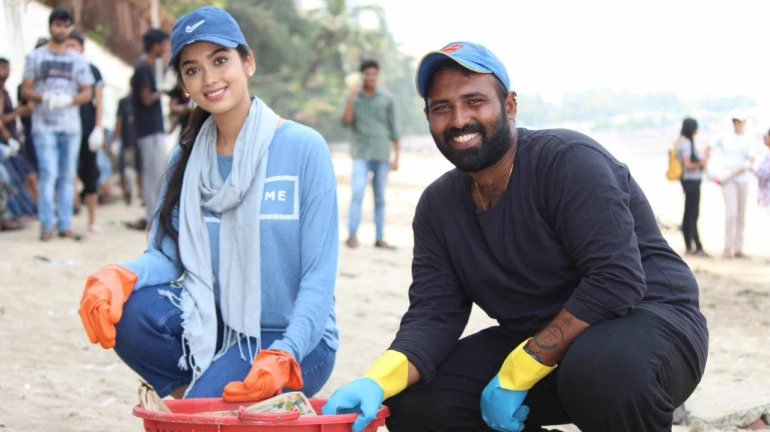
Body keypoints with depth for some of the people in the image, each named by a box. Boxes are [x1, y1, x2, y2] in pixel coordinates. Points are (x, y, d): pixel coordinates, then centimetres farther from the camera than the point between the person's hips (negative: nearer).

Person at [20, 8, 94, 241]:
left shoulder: (78, 60, 13)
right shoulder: (35, 57, 8)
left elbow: (87, 93, 8)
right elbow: (25, 90, 4)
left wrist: (69, 100, -12)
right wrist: (44, 98, -16)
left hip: (71, 126, 3)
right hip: (44, 125, -2)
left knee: (68, 176, 3)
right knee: (48, 173, -11)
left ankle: (65, 225, 7)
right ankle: (46, 225, -8)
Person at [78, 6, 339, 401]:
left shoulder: (303, 148, -11)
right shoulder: (186, 160, 5)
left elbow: (319, 276, -13)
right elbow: (167, 255, -1)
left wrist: (283, 357, -27)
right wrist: (118, 277, -25)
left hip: (297, 340, -5)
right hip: (217, 324, 5)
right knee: (127, 310, -23)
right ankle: (191, 387, 1)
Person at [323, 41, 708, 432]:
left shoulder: (569, 160, -19)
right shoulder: (438, 205, 2)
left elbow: (616, 281, -27)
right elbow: (433, 316, -5)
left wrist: (516, 373, -27)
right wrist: (376, 382, -26)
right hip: (533, 344, 6)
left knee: (602, 368, -41)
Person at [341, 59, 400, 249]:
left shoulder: (387, 99, 4)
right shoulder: (353, 97, 5)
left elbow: (393, 129, 7)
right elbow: (346, 122, -8)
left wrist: (397, 157, 4)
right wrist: (350, 97, -17)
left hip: (382, 155, 1)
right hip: (361, 155, -1)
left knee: (380, 198, 5)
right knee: (357, 193, -15)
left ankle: (380, 238, 10)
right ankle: (352, 235, -16)